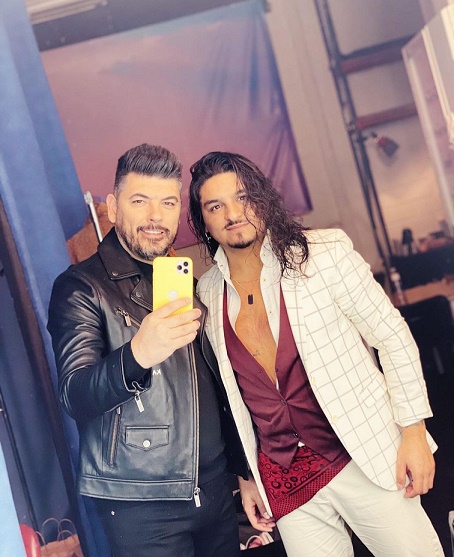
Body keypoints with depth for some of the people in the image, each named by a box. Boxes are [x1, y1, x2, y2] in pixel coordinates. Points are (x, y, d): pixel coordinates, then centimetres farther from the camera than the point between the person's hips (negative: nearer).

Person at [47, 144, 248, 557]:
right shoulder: (80, 287, -8)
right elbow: (75, 397, -20)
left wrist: (245, 472, 16)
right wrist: (136, 355, -39)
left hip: (215, 490, 5)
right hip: (140, 505, -5)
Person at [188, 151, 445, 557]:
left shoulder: (324, 253, -8)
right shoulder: (206, 294, 1)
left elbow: (393, 338, -4)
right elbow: (234, 394, 11)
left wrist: (413, 432, -6)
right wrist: (246, 476, 14)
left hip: (366, 458, -2)